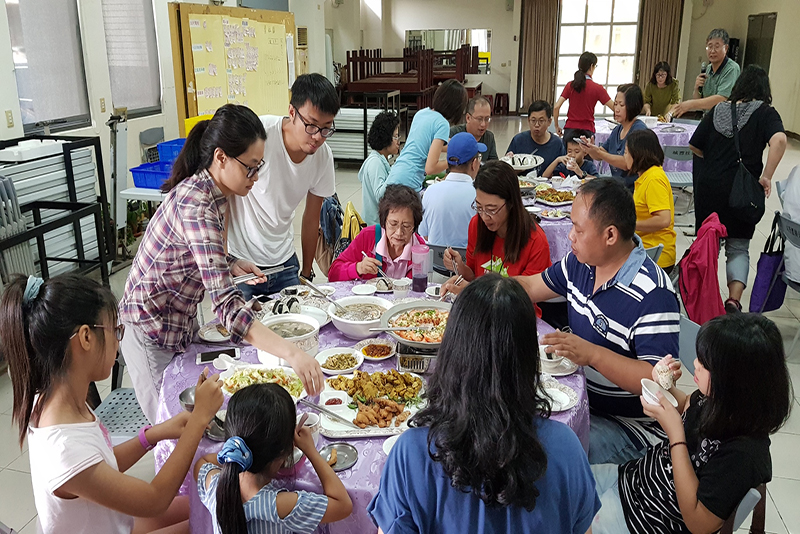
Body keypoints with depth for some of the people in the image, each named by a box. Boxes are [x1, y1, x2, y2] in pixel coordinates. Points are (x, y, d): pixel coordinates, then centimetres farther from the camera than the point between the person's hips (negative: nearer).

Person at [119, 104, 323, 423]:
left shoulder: (213, 192, -2)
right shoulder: (196, 204, -31)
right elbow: (227, 307, -41)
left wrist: (230, 265, -3)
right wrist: (291, 353, -48)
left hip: (181, 321, 9)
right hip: (152, 330, -8)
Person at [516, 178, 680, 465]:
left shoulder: (653, 295, -26)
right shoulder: (581, 262, 1)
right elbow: (531, 286, 16)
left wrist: (593, 354, -37)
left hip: (628, 425, -8)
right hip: (579, 397, 8)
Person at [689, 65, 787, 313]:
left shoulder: (718, 110, 5)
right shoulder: (765, 113, -4)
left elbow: (694, 146, 7)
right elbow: (779, 140, -23)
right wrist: (766, 176, -17)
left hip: (708, 186, 2)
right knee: (738, 247, 10)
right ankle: (734, 299, -5)